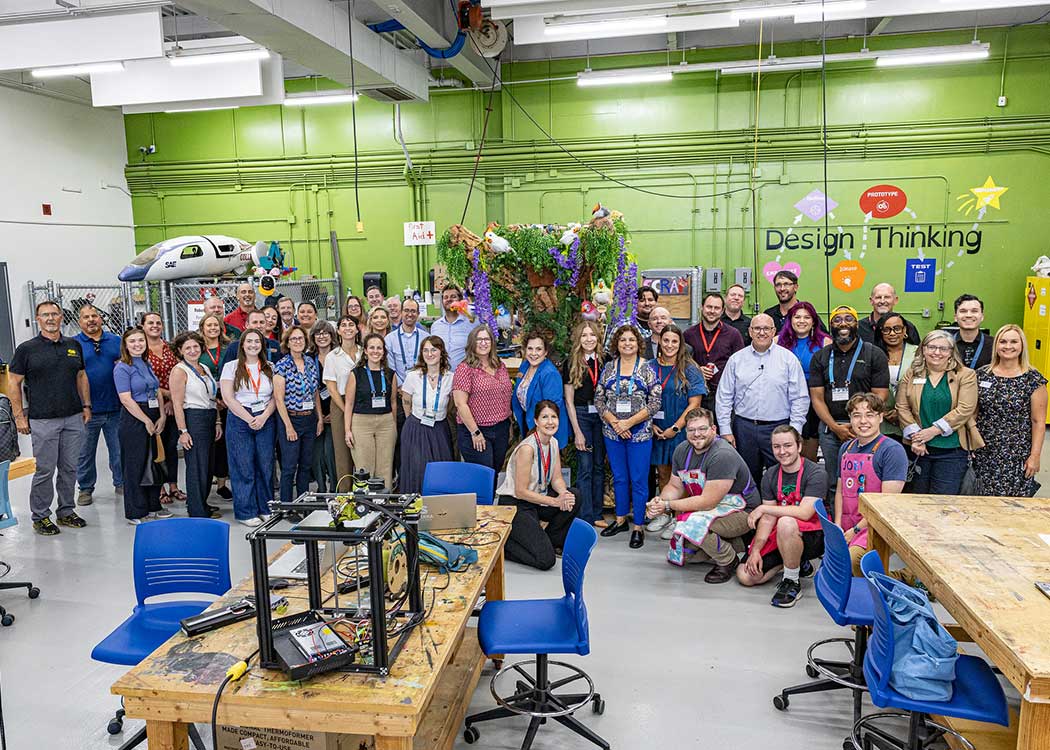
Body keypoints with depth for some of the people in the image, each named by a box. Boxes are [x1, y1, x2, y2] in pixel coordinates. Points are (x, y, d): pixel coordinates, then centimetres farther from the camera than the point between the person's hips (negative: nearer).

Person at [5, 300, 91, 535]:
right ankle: (40, 516, 13)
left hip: (73, 418, 4)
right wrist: (19, 416, -5)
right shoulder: (27, 349, -2)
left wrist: (86, 405, 10)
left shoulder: (74, 345, 10)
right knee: (45, 470, 0)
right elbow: (13, 383, 0)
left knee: (70, 468, 9)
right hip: (43, 420, -4)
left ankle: (66, 511, 22)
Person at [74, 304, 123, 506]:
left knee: (119, 449, 10)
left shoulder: (116, 341, 8)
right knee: (85, 452, 9)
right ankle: (85, 488, 22)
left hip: (115, 407, 2)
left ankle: (122, 483, 23)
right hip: (87, 410, -1)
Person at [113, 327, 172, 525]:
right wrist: (147, 421, -13)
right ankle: (136, 513, 10)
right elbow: (126, 399, -15)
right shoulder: (122, 368, -9)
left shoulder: (147, 364, 14)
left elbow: (158, 392, 14)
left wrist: (162, 417, 1)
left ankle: (153, 506, 23)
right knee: (136, 465, 0)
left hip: (154, 419, 7)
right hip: (134, 420, -7)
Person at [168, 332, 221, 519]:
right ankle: (198, 513, 2)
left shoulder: (205, 368, 16)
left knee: (207, 465, 12)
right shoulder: (179, 371, -7)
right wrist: (182, 431, -17)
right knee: (197, 466, -5)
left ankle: (201, 505, 23)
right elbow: (177, 404, -13)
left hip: (209, 419, 8)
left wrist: (218, 422, 14)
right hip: (193, 419, -8)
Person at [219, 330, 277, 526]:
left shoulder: (270, 368, 11)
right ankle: (246, 512, 10)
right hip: (239, 421, -2)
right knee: (243, 467, 0)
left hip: (265, 420, 2)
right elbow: (228, 398, -5)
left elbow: (275, 397, 6)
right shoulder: (231, 367, 3)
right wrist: (249, 419, -12)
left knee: (266, 465, 4)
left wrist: (263, 417, -11)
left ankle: (266, 508, 17)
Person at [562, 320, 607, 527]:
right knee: (585, 467, -2)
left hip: (602, 415, 2)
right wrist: (577, 432, -7)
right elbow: (569, 400, -2)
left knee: (599, 465, 9)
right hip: (581, 415, -2)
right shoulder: (571, 363, -1)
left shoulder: (605, 361, 4)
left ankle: (597, 514, 19)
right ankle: (586, 517, 5)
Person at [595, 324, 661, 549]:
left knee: (639, 480, 2)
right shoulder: (608, 368, 5)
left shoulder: (648, 369, -4)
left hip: (640, 434, -3)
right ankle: (620, 519, 30)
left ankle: (638, 527, 13)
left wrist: (629, 422, -15)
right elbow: (598, 399, 3)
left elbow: (655, 403, -9)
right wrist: (614, 422, -11)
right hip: (612, 433, 3)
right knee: (619, 478, 15)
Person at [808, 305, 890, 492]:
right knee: (833, 483, 9)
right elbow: (817, 398, 4)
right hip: (829, 429, 3)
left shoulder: (874, 355, 2)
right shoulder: (820, 357, 9)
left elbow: (880, 396, -3)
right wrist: (835, 427, -9)